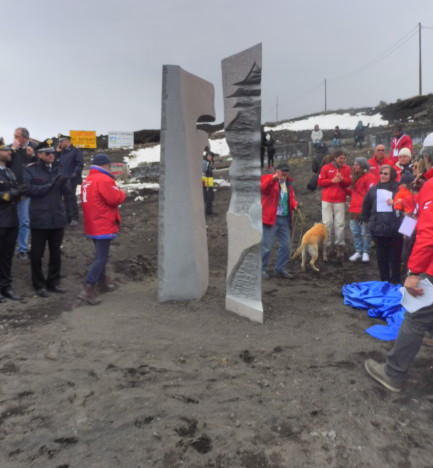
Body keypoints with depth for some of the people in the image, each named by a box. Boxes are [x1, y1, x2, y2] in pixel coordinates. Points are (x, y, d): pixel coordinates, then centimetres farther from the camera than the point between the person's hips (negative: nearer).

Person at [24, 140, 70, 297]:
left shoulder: (57, 169, 9)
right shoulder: (30, 170, -4)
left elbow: (67, 190, 2)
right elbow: (30, 190, -16)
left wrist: (63, 183, -20)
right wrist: (50, 185, -21)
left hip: (58, 217, 4)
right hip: (39, 218, -4)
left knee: (56, 252, 13)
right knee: (37, 253, 5)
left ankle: (53, 282, 27)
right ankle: (39, 284, 18)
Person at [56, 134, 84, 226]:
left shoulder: (75, 151, -4)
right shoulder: (62, 152, 18)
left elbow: (80, 164, -12)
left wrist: (75, 174, -21)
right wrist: (57, 153, 11)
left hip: (71, 180, -7)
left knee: (71, 198, -6)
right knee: (66, 198, 12)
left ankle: (74, 218, 0)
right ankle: (67, 217, 20)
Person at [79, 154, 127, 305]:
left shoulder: (87, 180, 13)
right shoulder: (104, 179, -16)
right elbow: (115, 198, -21)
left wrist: (118, 193, 11)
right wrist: (123, 193, 1)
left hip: (92, 225, 10)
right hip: (103, 225, -10)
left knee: (100, 255, 22)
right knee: (102, 257, -8)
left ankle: (102, 282, 34)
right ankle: (88, 289, -12)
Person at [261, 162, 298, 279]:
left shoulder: (288, 183, 16)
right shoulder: (268, 178, -4)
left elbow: (291, 197, 20)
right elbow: (263, 188, -25)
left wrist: (294, 204, -3)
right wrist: (273, 178, -39)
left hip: (285, 219, 7)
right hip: (271, 218, -7)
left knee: (286, 246, 11)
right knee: (266, 246, -3)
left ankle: (281, 268, 26)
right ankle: (261, 269, 12)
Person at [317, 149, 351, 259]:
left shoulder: (347, 169, 7)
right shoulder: (326, 168, 1)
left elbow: (348, 183, 3)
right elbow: (320, 182, -2)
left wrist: (342, 179, -17)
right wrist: (332, 180, -14)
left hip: (340, 200, 1)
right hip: (327, 200, -1)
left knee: (340, 223, -2)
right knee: (327, 223, 0)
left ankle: (340, 246, 6)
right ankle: (326, 246, 8)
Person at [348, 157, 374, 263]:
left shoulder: (368, 177, -6)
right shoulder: (354, 176, 16)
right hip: (354, 209, 7)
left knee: (365, 232, -1)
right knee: (355, 232, 9)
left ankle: (366, 253, 8)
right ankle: (358, 251, 19)